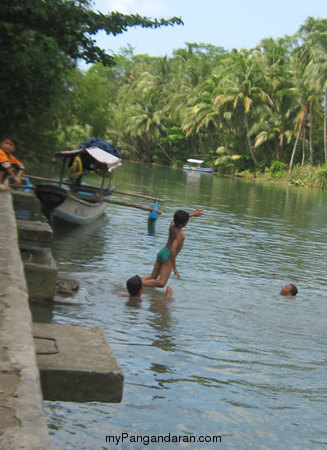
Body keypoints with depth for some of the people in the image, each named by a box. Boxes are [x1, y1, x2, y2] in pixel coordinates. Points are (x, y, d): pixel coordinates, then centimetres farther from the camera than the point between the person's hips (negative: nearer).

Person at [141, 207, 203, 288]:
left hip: (162, 252, 9)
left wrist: (192, 214, 34)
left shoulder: (172, 224, 0)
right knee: (161, 283, -13)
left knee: (153, 277, 20)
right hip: (167, 257, -9)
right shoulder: (180, 234, -22)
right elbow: (173, 250, -31)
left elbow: (179, 219, 25)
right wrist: (174, 268, -28)